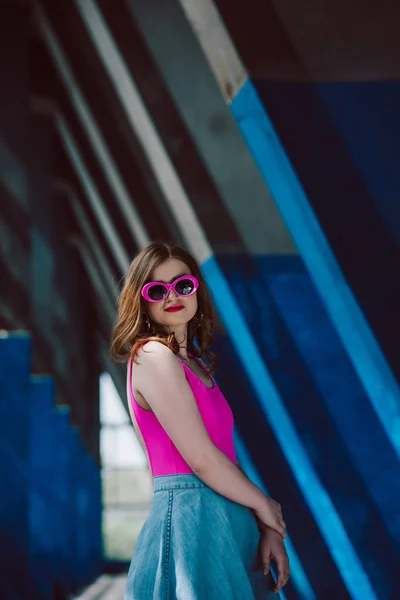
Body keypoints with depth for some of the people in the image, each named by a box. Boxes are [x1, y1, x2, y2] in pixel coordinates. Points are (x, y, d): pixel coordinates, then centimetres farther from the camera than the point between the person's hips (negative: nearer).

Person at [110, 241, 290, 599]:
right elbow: (200, 458, -15)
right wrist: (264, 506, -3)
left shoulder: (195, 363, 16)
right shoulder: (154, 356, -11)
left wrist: (267, 527, 4)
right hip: (192, 515, -9)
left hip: (226, 516, 9)